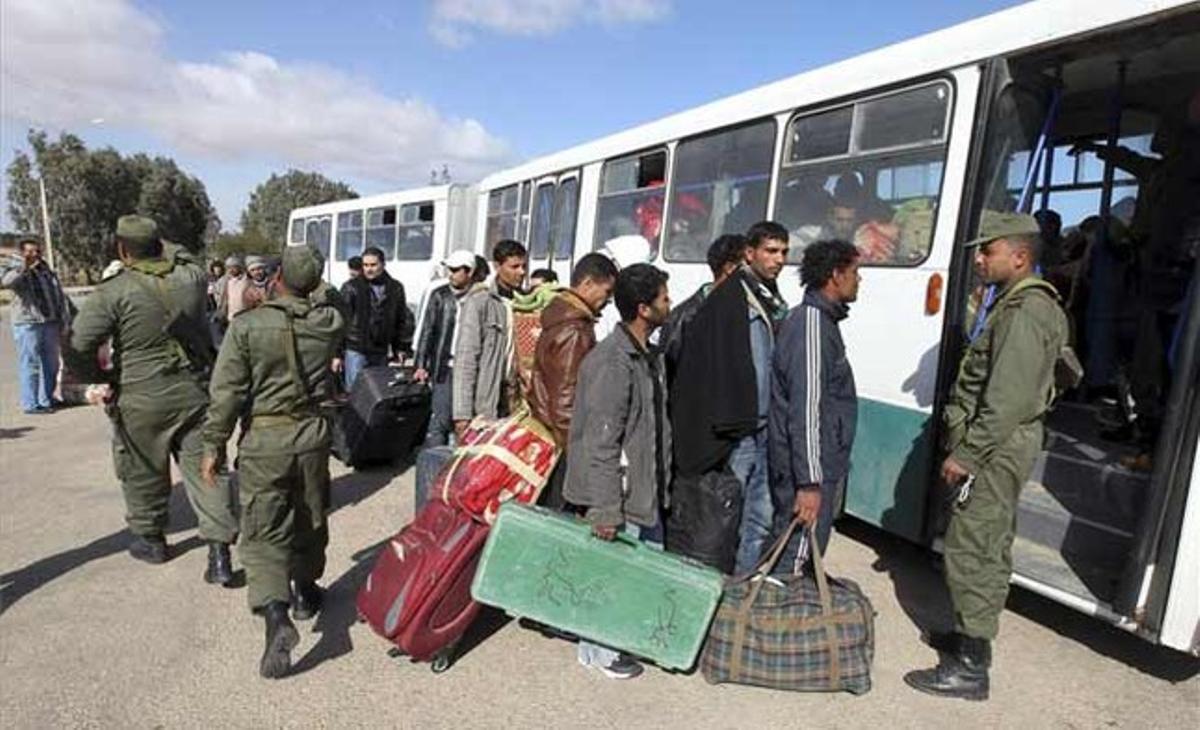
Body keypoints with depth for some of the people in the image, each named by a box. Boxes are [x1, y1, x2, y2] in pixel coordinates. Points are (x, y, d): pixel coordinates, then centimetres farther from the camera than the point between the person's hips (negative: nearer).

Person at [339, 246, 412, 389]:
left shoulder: (396, 288, 6)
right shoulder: (351, 287, -3)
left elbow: (403, 321, 13)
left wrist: (402, 348, 10)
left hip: (381, 353, 3)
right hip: (355, 350, -3)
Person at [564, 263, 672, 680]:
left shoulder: (647, 356, 10)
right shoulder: (612, 362, -22)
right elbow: (601, 442, -24)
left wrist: (660, 487, 21)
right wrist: (605, 510, -23)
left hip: (644, 490, 10)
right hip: (618, 493, -10)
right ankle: (600, 651, 26)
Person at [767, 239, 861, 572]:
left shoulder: (819, 319, 15)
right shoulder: (812, 323, -19)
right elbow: (806, 408, -24)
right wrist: (810, 482, -24)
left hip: (821, 466, 10)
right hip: (809, 470, -10)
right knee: (795, 559, -2)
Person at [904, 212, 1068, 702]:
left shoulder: (1026, 312, -18)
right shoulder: (1017, 303, 15)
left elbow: (1007, 399, -25)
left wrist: (966, 455, -21)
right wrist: (966, 446, 18)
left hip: (996, 448, -11)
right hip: (1002, 446, 11)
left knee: (971, 551, -5)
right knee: (990, 546, 19)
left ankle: (970, 668, 4)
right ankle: (971, 634, 34)